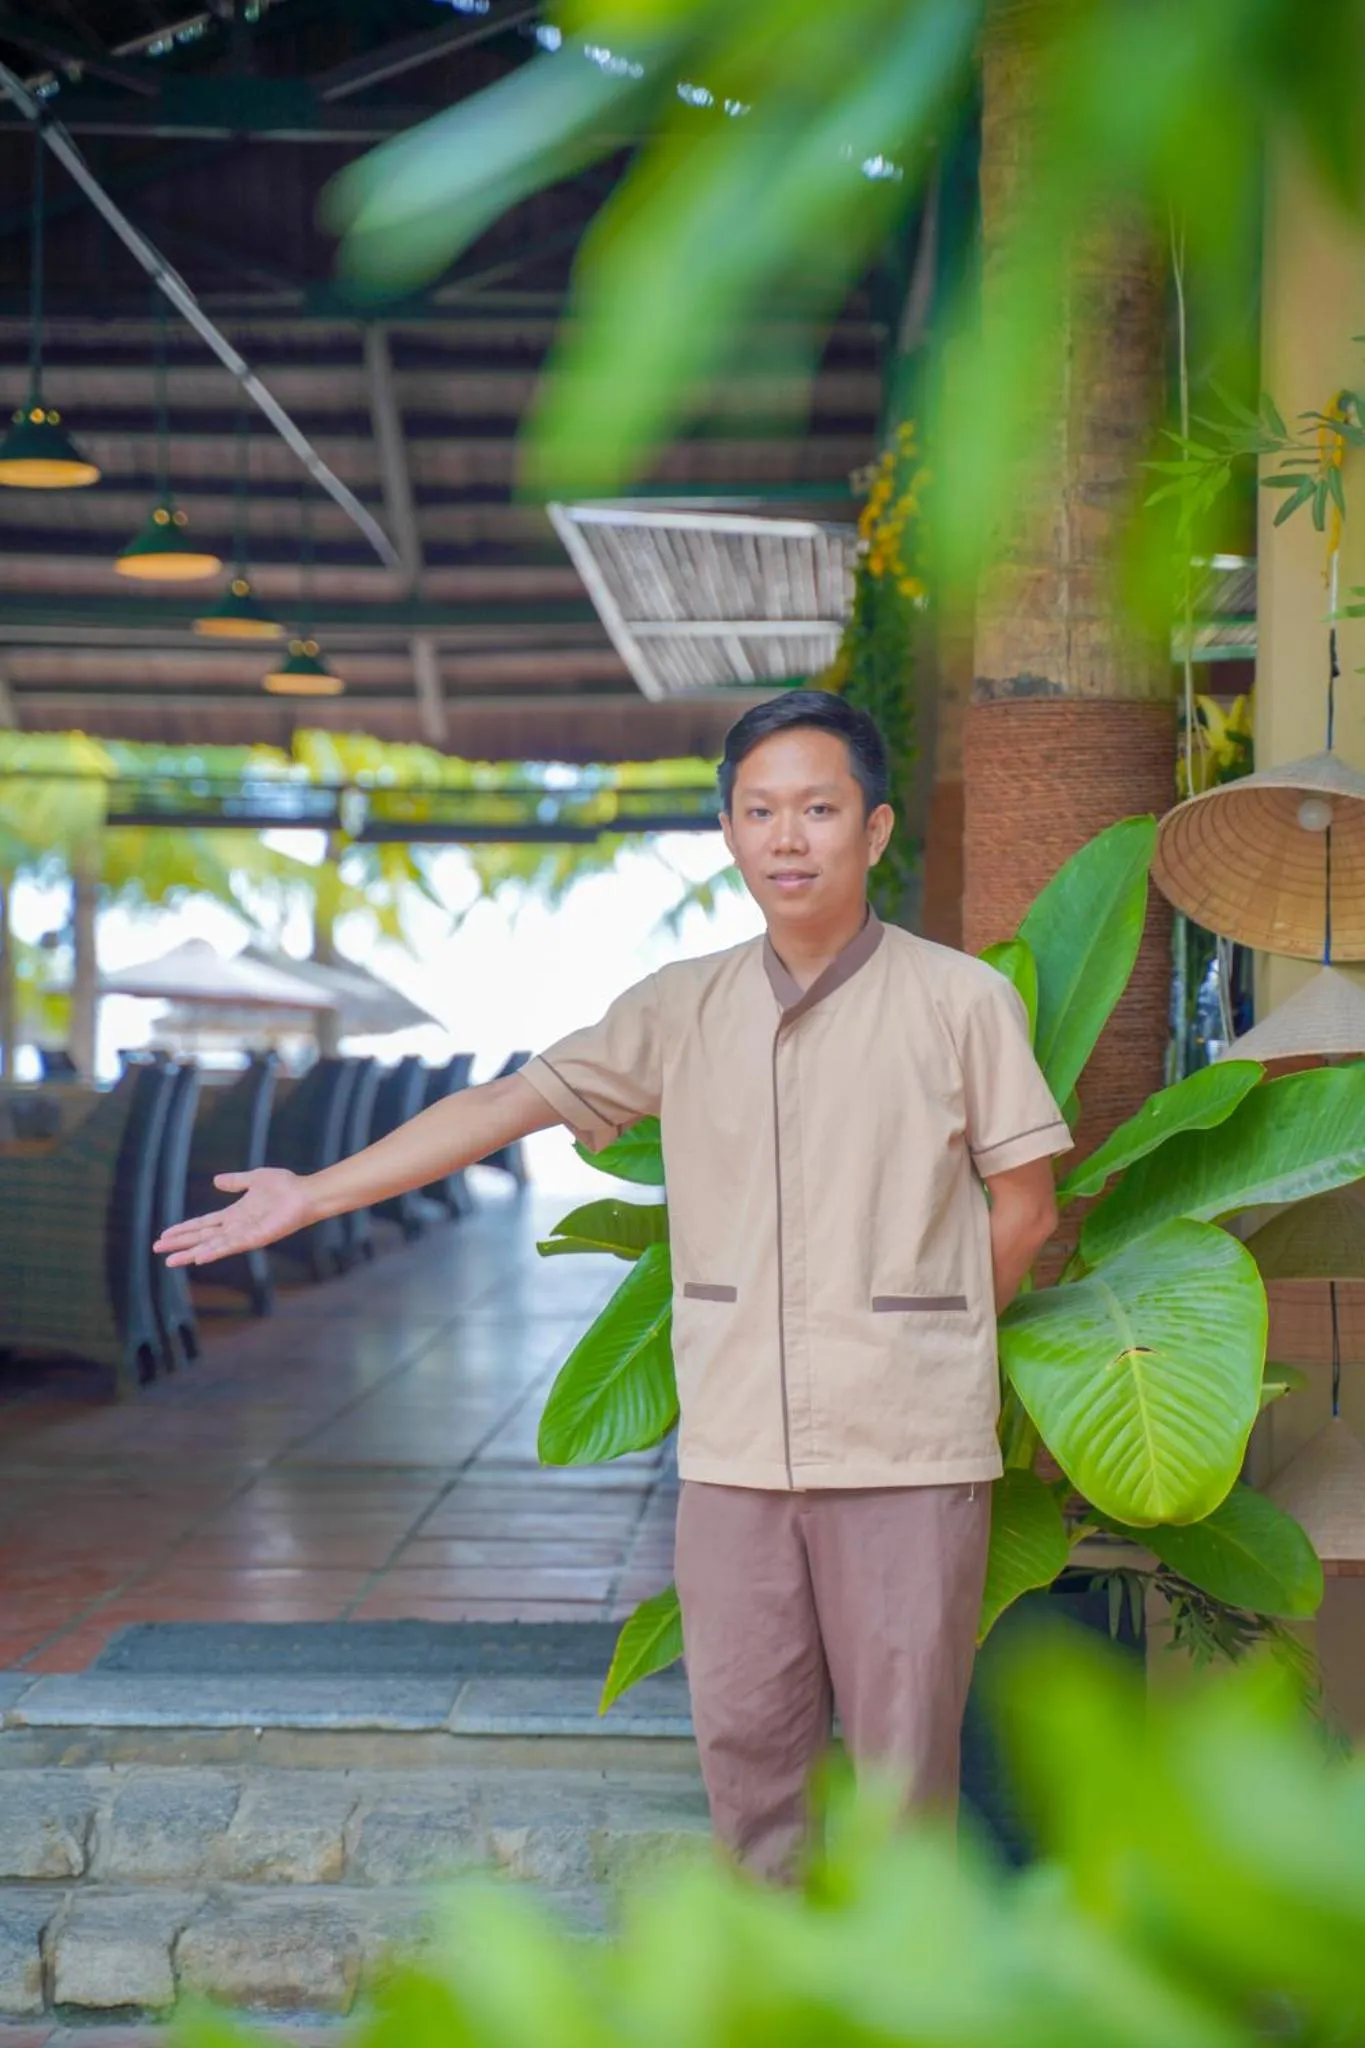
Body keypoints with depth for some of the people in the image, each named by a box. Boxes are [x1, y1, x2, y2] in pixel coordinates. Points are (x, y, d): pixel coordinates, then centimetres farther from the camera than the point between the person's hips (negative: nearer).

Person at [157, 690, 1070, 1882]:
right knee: (746, 1735, 10)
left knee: (900, 1740, 5)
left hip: (907, 1445, -3)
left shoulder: (962, 999, -3)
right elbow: (509, 1105, 5)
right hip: (737, 1444, 3)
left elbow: (1025, 1210, 2)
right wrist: (311, 1194, 1)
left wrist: (924, 1345, 6)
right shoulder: (684, 1010, 5)